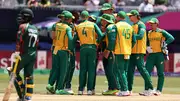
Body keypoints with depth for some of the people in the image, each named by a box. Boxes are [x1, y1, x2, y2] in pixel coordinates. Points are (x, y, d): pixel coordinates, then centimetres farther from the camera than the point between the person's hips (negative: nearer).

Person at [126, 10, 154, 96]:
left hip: (139, 51, -9)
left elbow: (140, 36, -19)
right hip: (132, 51, 9)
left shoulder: (141, 25, -6)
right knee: (130, 70, 6)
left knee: (141, 69, -10)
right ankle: (129, 89, 9)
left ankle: (150, 88, -5)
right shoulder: (133, 26, 21)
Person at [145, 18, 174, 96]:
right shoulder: (149, 33, 13)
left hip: (160, 54, -5)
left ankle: (159, 90, 2)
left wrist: (164, 44, -20)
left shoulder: (162, 32, -4)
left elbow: (171, 38, -13)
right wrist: (147, 47, 3)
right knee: (147, 71, -2)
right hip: (151, 54, 5)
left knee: (160, 73, -1)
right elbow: (146, 42, 24)